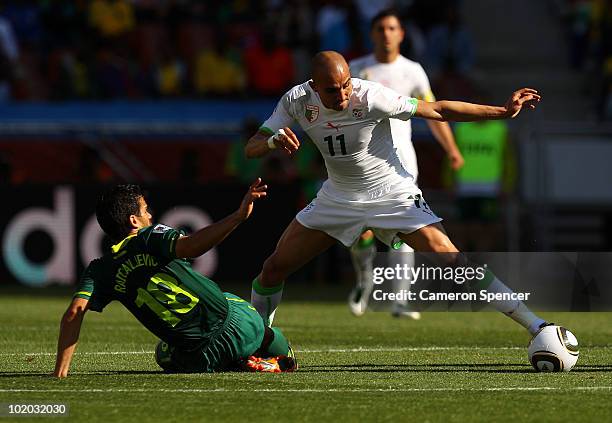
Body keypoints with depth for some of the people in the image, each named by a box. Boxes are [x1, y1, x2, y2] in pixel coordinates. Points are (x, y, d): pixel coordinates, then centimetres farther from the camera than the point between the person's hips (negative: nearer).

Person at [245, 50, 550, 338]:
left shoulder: (370, 97, -25)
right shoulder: (297, 101, -13)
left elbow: (436, 110, -20)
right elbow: (250, 149, -10)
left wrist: (503, 111, -22)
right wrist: (273, 141, -35)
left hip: (392, 194, -4)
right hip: (338, 196, 4)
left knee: (451, 261, -18)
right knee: (274, 268, 0)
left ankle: (535, 326, -15)